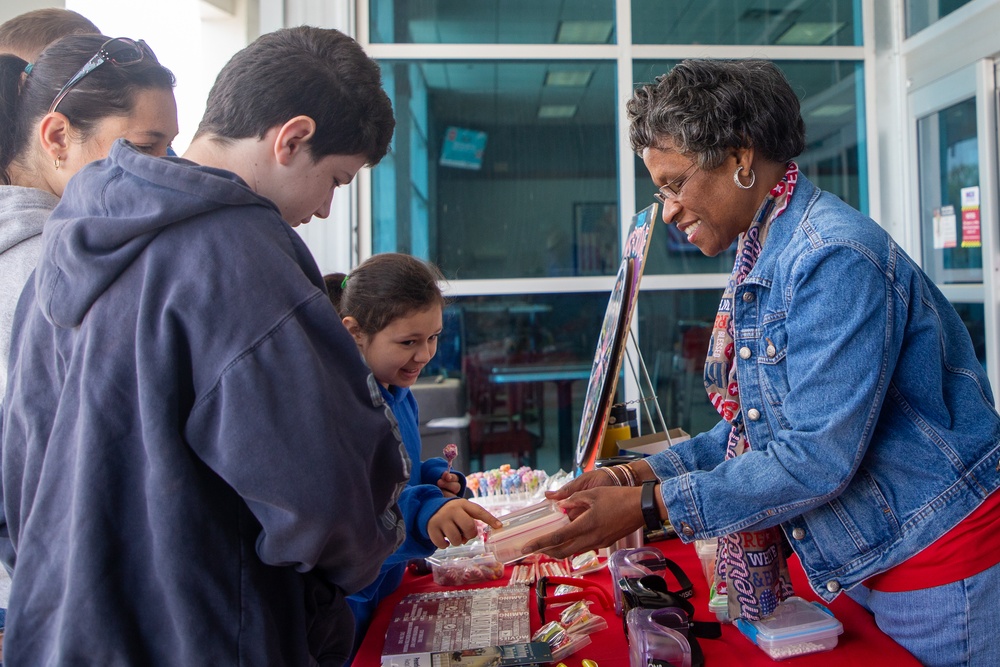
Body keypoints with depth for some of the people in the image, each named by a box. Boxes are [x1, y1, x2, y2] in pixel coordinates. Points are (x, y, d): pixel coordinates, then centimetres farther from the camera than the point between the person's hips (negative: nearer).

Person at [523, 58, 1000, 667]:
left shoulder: (834, 258, -25)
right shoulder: (763, 259, 5)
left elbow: (819, 457, -28)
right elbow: (753, 429, 8)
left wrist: (649, 507, -24)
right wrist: (636, 475, -2)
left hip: (942, 568, -8)